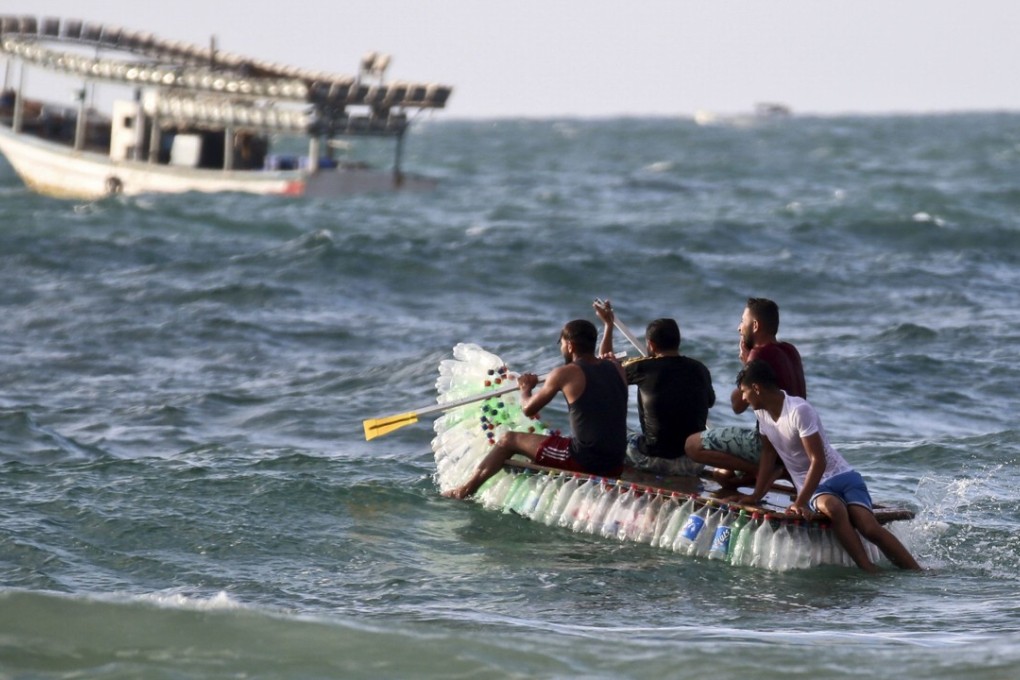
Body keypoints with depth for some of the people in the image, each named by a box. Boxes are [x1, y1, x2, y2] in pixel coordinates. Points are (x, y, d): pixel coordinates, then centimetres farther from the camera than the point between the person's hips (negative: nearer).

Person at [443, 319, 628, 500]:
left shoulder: (565, 374, -9)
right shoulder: (616, 368, 6)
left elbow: (528, 408, 2)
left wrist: (526, 388, 21)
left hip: (584, 461, -7)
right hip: (615, 467, 7)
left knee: (509, 440, 11)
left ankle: (465, 490, 21)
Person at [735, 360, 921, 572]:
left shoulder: (799, 411, -19)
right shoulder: (761, 413, 3)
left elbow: (818, 461, -21)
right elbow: (768, 452, 18)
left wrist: (800, 503, -24)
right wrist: (756, 495, 16)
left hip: (841, 476, -4)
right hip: (815, 487, 4)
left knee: (870, 527, -27)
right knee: (832, 507, -33)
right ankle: (870, 572, -40)